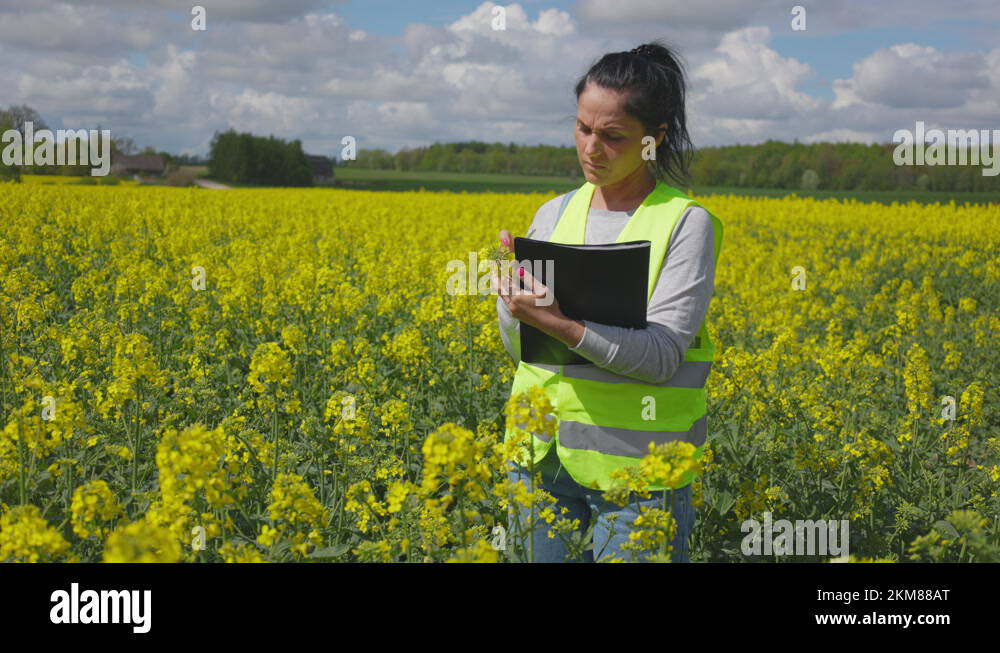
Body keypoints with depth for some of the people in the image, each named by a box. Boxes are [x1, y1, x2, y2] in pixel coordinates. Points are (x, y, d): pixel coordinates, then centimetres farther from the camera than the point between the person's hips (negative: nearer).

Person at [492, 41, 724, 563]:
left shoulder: (686, 224, -7)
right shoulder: (553, 215, 6)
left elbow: (661, 357, -17)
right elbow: (519, 348, 5)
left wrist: (561, 324, -30)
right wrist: (516, 300, -17)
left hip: (635, 462, -4)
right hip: (542, 454, 4)